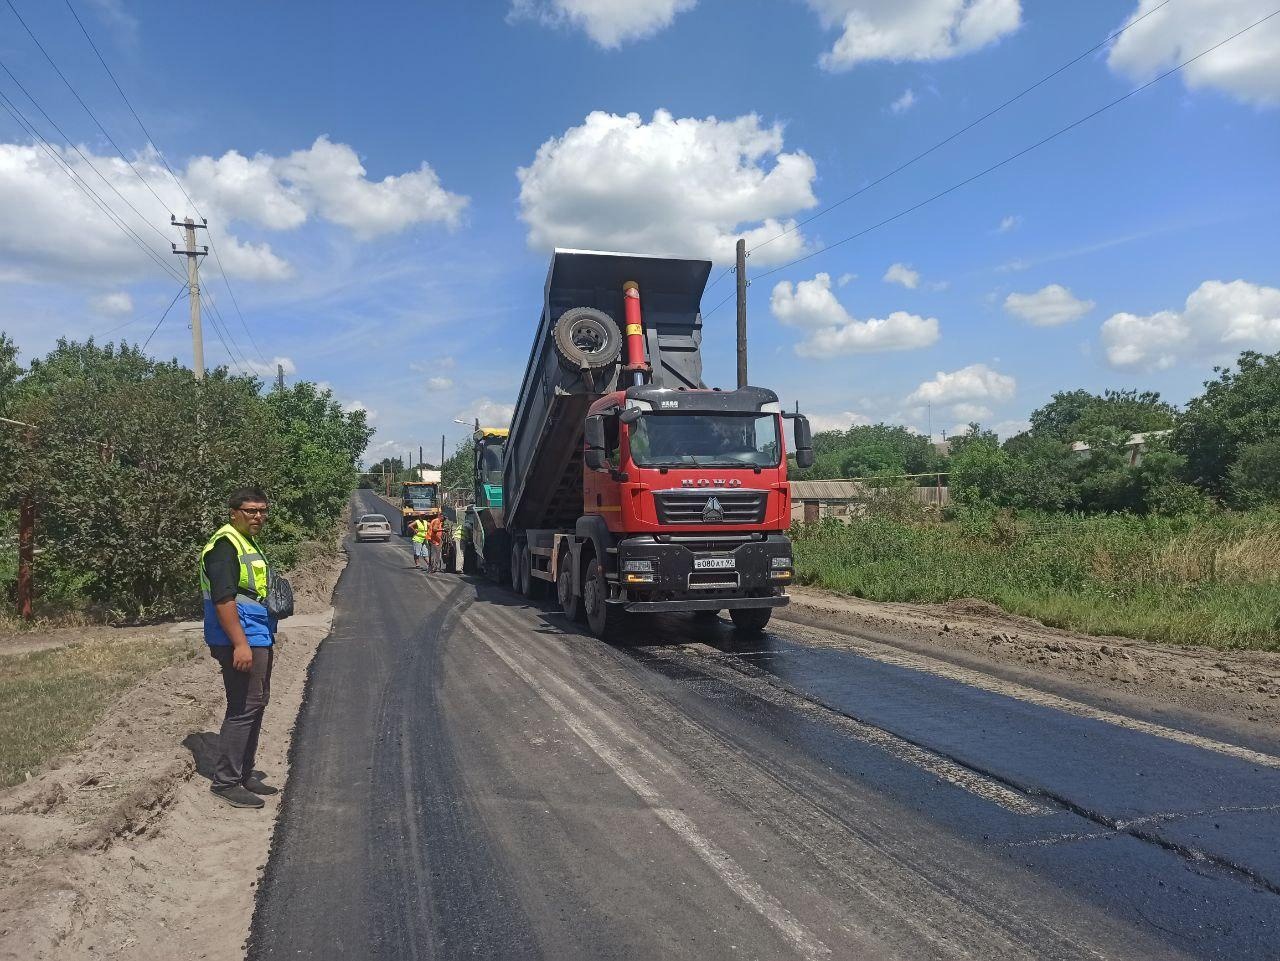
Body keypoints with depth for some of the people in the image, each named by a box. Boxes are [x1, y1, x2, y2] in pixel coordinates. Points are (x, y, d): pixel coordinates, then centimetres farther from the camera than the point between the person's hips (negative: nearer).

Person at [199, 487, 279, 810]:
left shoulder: (248, 543, 18)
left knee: (256, 705, 16)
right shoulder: (225, 545, -15)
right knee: (243, 709, -7)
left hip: (258, 639, 11)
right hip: (241, 641, -11)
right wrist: (240, 643, -27)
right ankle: (225, 782, 2)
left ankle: (244, 774, 27)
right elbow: (223, 599, -23)